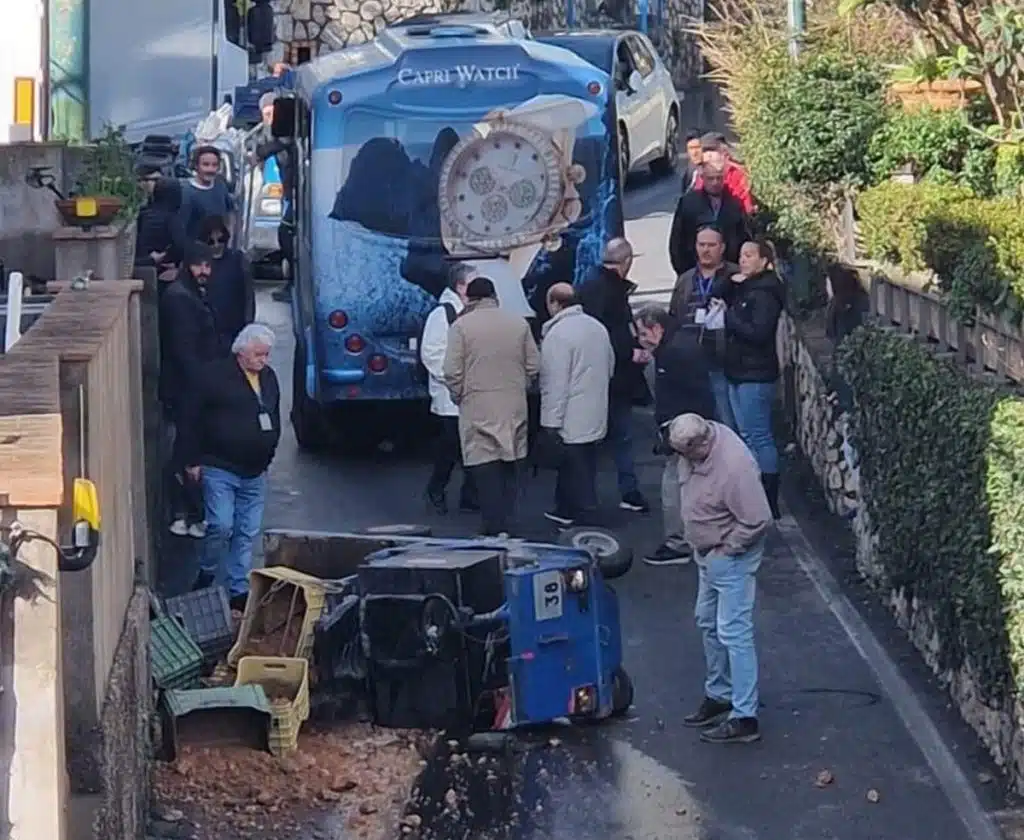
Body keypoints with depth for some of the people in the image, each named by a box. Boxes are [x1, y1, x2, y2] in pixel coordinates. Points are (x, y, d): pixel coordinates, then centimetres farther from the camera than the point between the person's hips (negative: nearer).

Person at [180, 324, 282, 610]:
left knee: (248, 533, 6)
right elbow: (192, 419, -7)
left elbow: (275, 419, 23)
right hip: (219, 468, -6)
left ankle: (239, 590, 13)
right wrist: (193, 460, -9)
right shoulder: (216, 375, -9)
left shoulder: (269, 377, 11)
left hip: (254, 472, 6)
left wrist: (267, 455, 17)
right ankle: (207, 575, 10)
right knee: (221, 526, -12)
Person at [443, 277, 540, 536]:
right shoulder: (519, 323, 5)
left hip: (478, 409, -3)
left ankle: (493, 528, -3)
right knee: (510, 466, 12)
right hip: (514, 408, 4)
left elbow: (452, 372, -9)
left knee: (486, 468, -1)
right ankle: (507, 523, 14)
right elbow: (533, 366, 6)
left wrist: (459, 397, 6)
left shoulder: (461, 326, -6)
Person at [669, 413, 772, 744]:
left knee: (734, 633, -6)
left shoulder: (733, 467, -33)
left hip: (731, 558, -10)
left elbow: (758, 520, -29)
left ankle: (744, 717, -1)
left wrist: (724, 548, -18)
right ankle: (718, 695, 38)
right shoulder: (708, 435, -5)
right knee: (707, 623, 22)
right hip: (708, 555, 10)